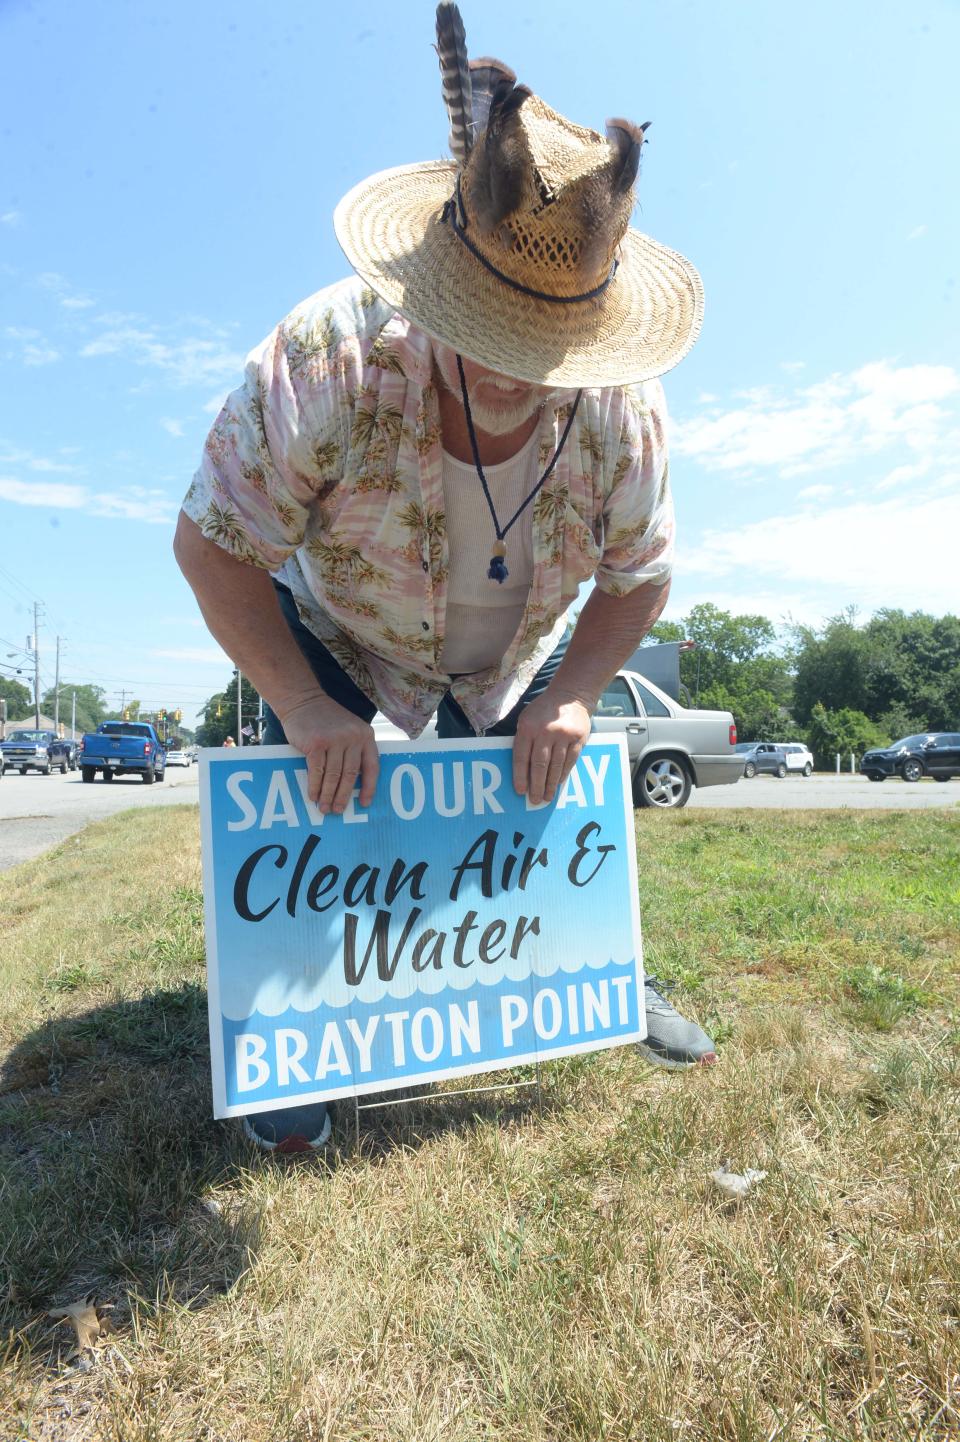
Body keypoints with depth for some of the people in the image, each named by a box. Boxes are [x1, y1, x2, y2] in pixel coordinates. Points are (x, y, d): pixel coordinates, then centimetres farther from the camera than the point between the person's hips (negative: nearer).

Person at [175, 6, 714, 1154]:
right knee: (311, 801, -15)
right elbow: (213, 544, -27)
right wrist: (304, 706, -33)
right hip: (336, 632, -2)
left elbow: (637, 579, -11)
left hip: (512, 658, 3)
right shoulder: (330, 357, -35)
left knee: (557, 803, 4)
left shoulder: (621, 409, -26)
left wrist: (569, 699, -25)